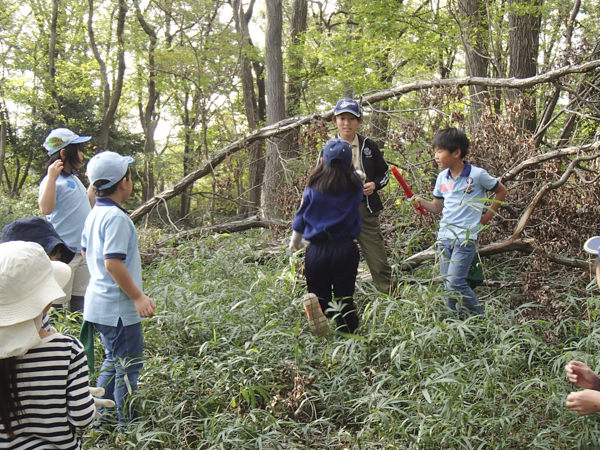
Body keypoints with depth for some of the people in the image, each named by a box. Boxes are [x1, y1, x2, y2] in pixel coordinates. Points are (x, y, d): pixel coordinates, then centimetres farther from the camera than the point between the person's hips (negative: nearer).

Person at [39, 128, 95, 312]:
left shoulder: (74, 179, 13)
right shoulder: (53, 180, -14)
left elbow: (86, 204, 27)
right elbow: (46, 208, -31)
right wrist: (51, 177, -32)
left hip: (83, 251, 9)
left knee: (79, 302, 16)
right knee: (57, 303, -6)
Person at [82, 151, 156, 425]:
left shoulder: (94, 214, 9)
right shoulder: (116, 217, -21)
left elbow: (86, 251, 19)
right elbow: (113, 262, -26)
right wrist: (138, 297, -21)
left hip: (99, 302, 10)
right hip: (118, 307, -10)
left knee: (113, 361, 21)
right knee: (128, 365, 2)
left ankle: (102, 418, 29)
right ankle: (128, 425, 12)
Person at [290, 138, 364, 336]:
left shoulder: (313, 188, 0)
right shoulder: (354, 186, 0)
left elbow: (301, 217, 9)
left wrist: (295, 241, 26)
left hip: (316, 250, 0)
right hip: (345, 249, 0)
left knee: (319, 295, 7)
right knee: (345, 297, 10)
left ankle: (316, 306, -25)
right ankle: (347, 333, -1)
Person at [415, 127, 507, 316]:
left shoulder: (477, 175, -8)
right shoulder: (442, 178, 7)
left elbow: (501, 191, 6)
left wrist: (488, 216, 4)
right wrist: (421, 202, -5)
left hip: (465, 238, -6)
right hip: (444, 236, 6)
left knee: (455, 282, -14)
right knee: (448, 284, 7)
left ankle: (479, 317, 4)